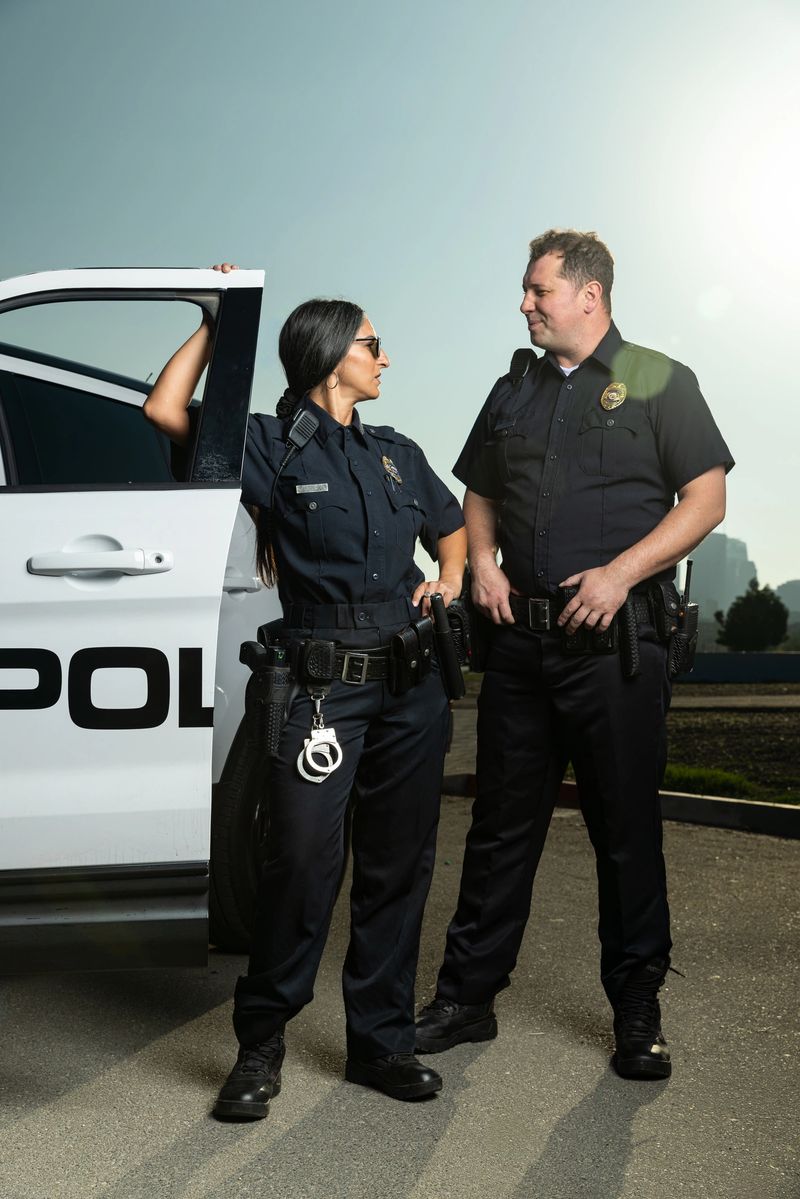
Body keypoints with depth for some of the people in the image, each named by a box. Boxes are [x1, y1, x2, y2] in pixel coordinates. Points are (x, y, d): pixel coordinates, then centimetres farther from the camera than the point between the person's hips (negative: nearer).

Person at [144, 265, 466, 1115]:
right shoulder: (272, 445, 4)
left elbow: (452, 530, 31)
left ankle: (381, 1040, 19)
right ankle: (260, 1044, 5)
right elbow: (166, 410, -8)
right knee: (302, 860, -12)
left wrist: (448, 580, 9)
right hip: (323, 682, -5)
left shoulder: (398, 454, 20)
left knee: (397, 865, 7)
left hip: (411, 678, 5)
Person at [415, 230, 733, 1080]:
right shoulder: (514, 392, 16)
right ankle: (466, 996, 18)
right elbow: (479, 494, 24)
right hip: (521, 638, 4)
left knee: (627, 828, 3)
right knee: (501, 824, 9)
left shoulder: (658, 382, 2)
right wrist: (481, 560, 3)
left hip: (616, 642, -4)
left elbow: (705, 500, -4)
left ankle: (636, 1010, 16)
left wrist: (619, 573, -15)